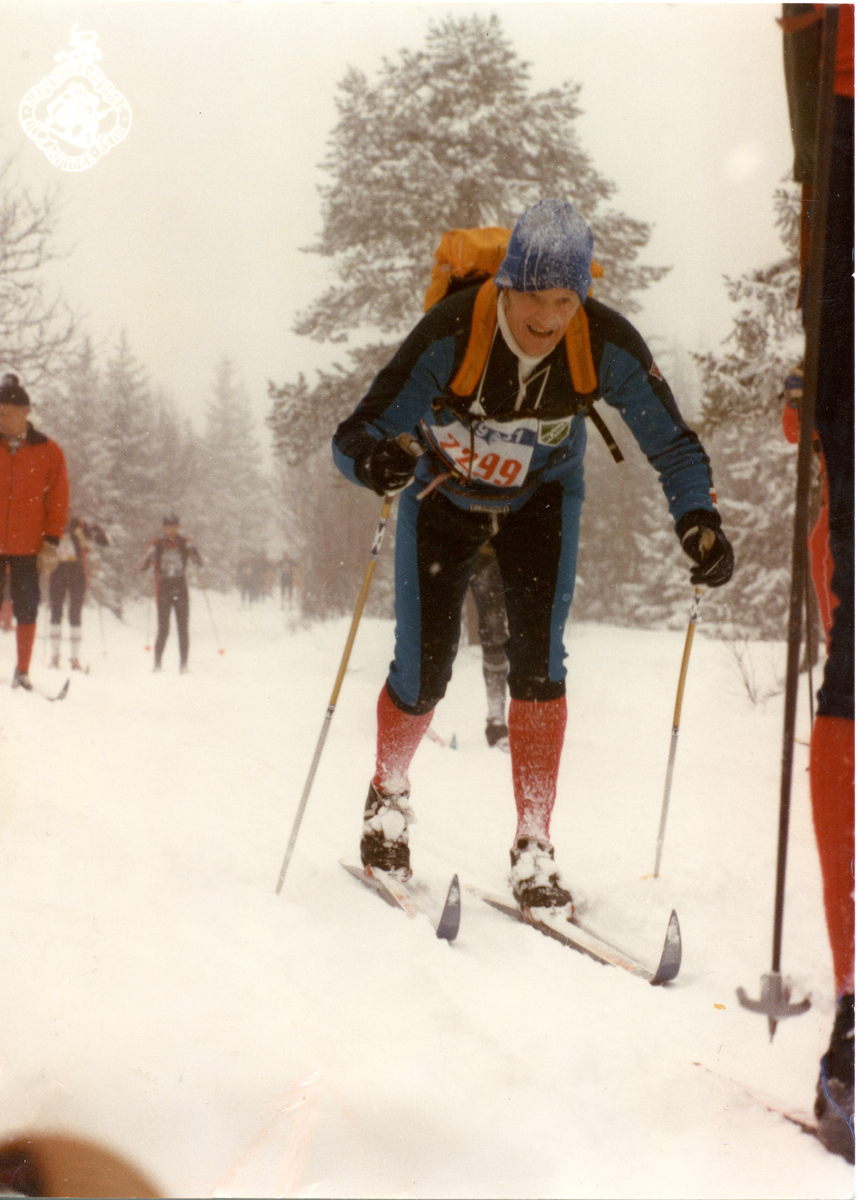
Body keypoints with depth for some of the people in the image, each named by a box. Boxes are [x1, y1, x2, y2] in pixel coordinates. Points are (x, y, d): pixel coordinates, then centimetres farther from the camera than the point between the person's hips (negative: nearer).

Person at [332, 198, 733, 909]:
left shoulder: (607, 345, -29)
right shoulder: (453, 333, -36)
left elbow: (672, 444, -17)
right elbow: (355, 436, -33)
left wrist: (698, 519, -36)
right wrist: (377, 459, -57)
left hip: (541, 495, 1)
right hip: (443, 496, -1)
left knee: (537, 658, -16)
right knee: (421, 678, 0)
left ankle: (534, 847, -4)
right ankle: (389, 793, 33)